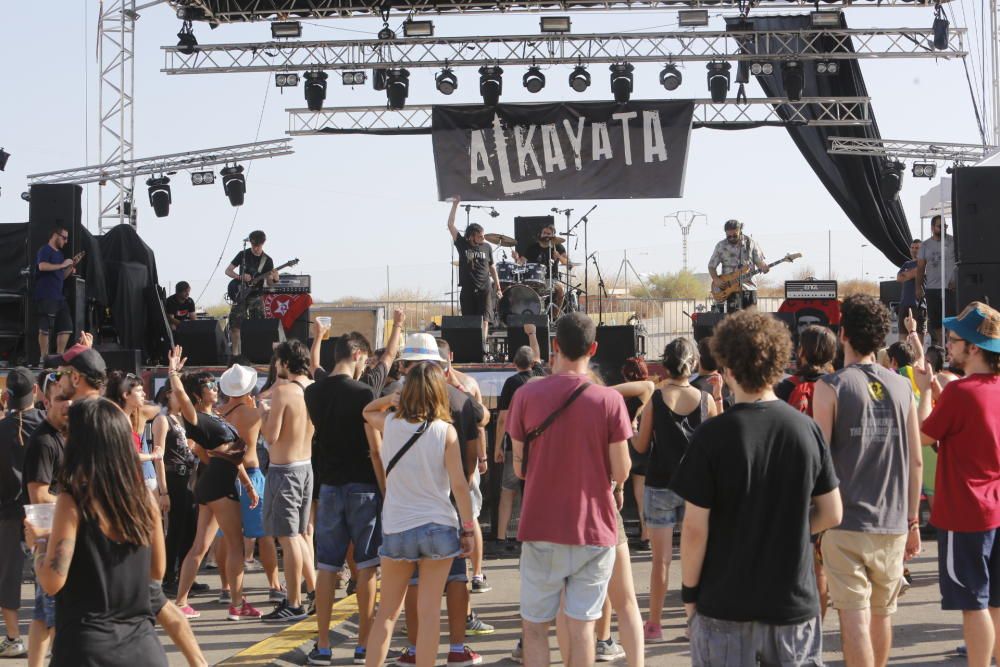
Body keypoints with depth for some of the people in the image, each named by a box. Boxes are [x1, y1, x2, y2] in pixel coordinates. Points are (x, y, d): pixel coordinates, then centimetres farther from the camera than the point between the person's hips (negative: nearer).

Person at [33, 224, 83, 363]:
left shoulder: (59, 253, 21)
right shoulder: (44, 250, -5)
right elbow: (42, 266, -24)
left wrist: (72, 265, 12)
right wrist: (62, 265, -17)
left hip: (59, 297, 9)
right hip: (46, 297, -9)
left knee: (67, 328, 4)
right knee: (45, 328, -7)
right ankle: (44, 359, -5)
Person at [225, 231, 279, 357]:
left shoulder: (267, 260, 1)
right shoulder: (243, 255, 0)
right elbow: (228, 271, 1)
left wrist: (274, 278, -24)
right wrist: (240, 277, -17)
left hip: (256, 295, 0)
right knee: (235, 324, -6)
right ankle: (236, 353, 4)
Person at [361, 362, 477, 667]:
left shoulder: (390, 424, 0)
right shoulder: (445, 430, -6)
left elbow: (367, 411, 24)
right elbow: (459, 484, -8)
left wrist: (392, 398, 6)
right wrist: (468, 528, 0)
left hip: (397, 530, 2)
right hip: (438, 527, -2)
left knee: (387, 611, 12)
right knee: (429, 611, 2)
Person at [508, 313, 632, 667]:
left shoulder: (526, 395, -5)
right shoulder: (609, 400, -8)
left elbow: (519, 468, 1)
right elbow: (621, 473, -6)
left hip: (540, 529, 1)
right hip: (594, 530, 0)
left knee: (535, 625, 10)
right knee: (582, 625, 6)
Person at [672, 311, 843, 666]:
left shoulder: (712, 436, -14)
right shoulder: (807, 429, -4)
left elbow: (695, 528, -13)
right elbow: (831, 514, 3)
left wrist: (689, 591, 0)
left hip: (725, 602, -2)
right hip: (793, 600, 3)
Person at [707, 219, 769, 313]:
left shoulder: (751, 243, 4)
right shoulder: (721, 246, 3)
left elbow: (760, 261, 6)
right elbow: (711, 266, 10)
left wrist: (764, 267, -17)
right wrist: (716, 280, -7)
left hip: (749, 287, 1)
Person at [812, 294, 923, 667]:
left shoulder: (831, 387, -7)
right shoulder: (902, 387, 5)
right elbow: (916, 461, 6)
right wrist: (913, 520, 14)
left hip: (846, 524, -4)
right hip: (893, 524, 4)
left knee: (854, 616, -3)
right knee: (883, 612, 17)